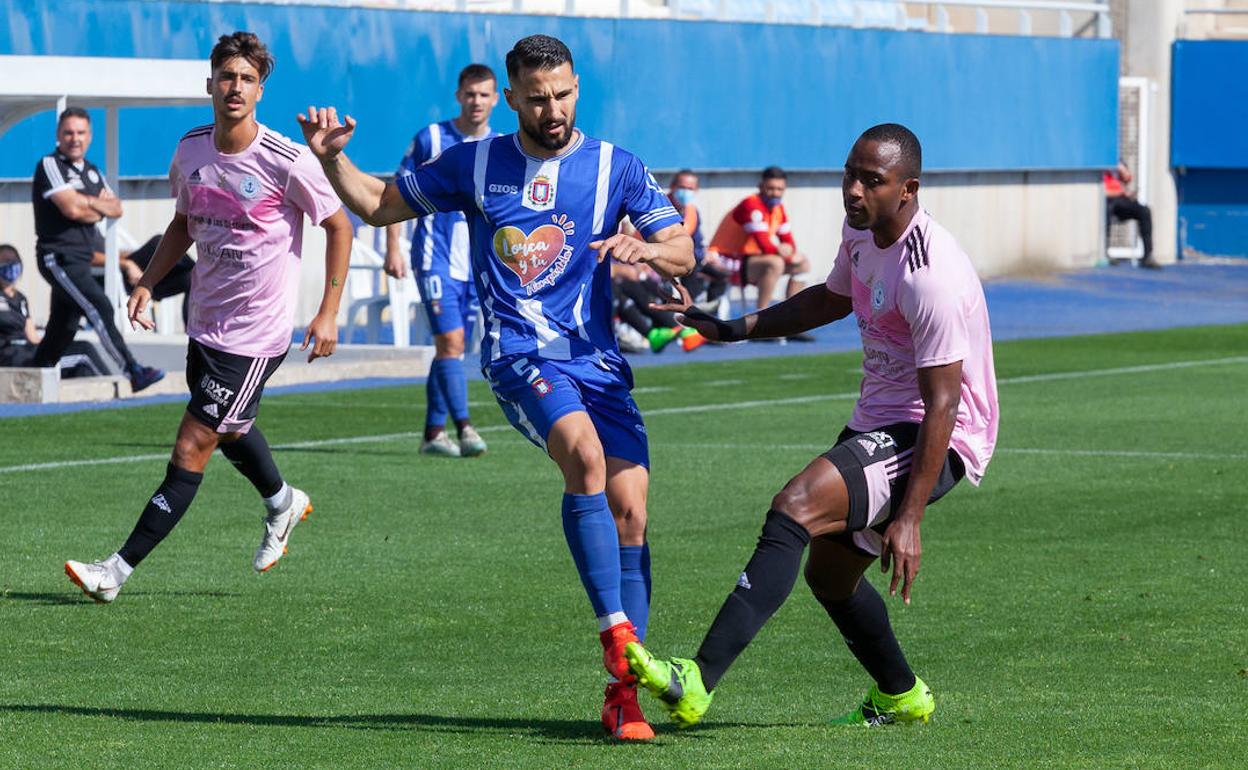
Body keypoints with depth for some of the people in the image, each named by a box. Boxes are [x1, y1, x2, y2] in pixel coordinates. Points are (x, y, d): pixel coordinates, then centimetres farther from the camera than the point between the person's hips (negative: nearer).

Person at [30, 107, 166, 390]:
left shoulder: (91, 171, 18)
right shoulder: (50, 165, -7)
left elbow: (116, 208, 9)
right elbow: (71, 208, -19)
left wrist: (90, 203, -10)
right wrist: (99, 211, 0)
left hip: (80, 260, 9)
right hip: (58, 257, -9)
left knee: (64, 327, 13)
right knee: (100, 309, -20)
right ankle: (134, 373, -26)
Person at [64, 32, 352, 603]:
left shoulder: (286, 161, -18)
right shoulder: (191, 149, -1)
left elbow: (338, 227, -7)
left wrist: (328, 313, -10)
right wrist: (147, 283, 4)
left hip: (255, 334, -7)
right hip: (205, 321, 7)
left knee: (191, 449, -9)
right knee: (229, 432, 27)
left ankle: (118, 570, -7)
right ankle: (283, 503, 56)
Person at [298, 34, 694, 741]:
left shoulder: (616, 168, 6)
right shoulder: (474, 165, 7)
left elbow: (684, 254, 3)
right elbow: (378, 205, 18)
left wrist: (644, 248, -18)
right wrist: (332, 157, 1)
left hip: (598, 357, 2)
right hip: (518, 351, -2)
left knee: (630, 514, -8)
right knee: (585, 455, -31)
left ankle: (624, 694, 0)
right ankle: (617, 633, -28)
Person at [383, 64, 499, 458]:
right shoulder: (431, 139, -3)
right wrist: (393, 248, -5)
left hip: (478, 265, 4)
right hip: (436, 259, -4)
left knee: (451, 349, 9)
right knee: (450, 342, -15)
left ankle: (434, 433, 15)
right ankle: (463, 427, -19)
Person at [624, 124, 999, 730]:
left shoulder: (930, 276, -25)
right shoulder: (861, 233, 4)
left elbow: (943, 402, -24)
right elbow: (831, 300, 27)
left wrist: (909, 518, -25)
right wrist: (733, 329, 23)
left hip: (934, 440, -10)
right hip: (878, 423, 10)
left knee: (795, 508, -28)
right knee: (829, 575, 20)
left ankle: (698, 682, -37)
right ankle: (899, 697, 45)